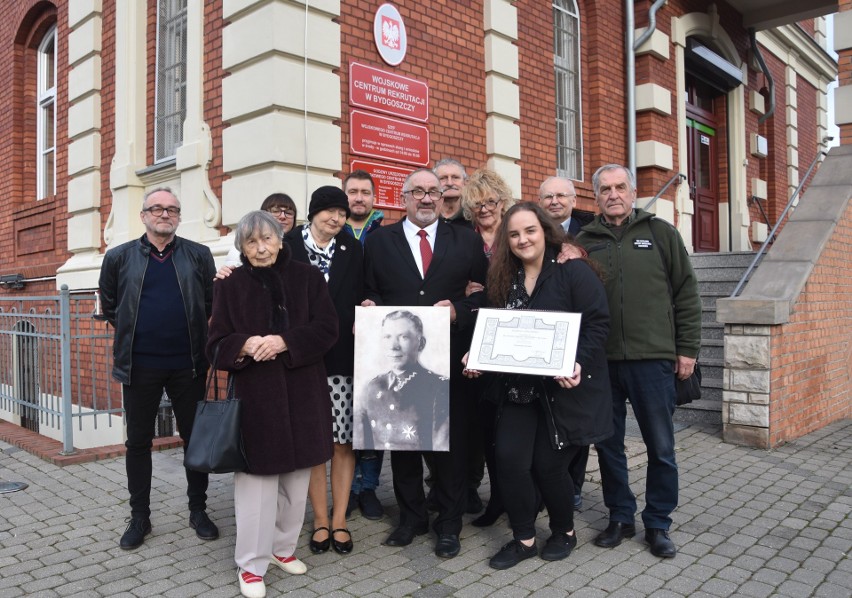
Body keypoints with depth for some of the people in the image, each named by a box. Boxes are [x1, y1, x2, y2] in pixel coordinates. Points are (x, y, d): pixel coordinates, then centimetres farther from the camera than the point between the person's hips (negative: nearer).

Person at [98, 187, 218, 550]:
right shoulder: (119, 257, 3)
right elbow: (109, 306, 13)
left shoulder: (199, 256, 2)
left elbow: (212, 302, 7)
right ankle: (139, 517, 25)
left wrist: (192, 332, 4)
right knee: (138, 442, 10)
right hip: (139, 366, 1)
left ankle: (198, 510, 25)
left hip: (188, 364, 0)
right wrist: (133, 332, 10)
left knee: (195, 437, 8)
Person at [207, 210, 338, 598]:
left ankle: (283, 548, 32)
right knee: (257, 478, 0)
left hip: (303, 392, 2)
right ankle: (251, 564, 16)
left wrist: (284, 341, -18)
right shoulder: (230, 285, 2)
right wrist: (245, 345, -21)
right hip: (256, 394, -2)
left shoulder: (307, 277, 4)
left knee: (296, 478, 12)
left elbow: (326, 329, -4)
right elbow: (217, 346, 0)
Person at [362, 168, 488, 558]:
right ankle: (411, 516, 30)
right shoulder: (380, 241, 9)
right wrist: (369, 306, -13)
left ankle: (449, 523, 25)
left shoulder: (467, 241, 7)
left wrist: (459, 309, -14)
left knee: (451, 441, 8)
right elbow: (369, 294, 8)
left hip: (449, 357, -1)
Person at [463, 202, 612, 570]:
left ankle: (564, 532, 30)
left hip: (565, 387, -5)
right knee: (509, 458, -6)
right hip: (518, 388, 5)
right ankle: (523, 538, 15)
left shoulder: (573, 271, -9)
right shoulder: (504, 278, 8)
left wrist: (578, 363, -26)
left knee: (548, 464, 0)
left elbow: (598, 323, -13)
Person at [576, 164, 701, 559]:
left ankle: (658, 523, 24)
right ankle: (620, 517, 28)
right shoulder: (584, 241, 7)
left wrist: (687, 348, 0)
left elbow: (686, 294, 4)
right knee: (607, 444, 11)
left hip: (653, 359, -1)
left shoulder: (660, 233, 4)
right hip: (601, 360, 2)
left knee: (661, 447, 7)